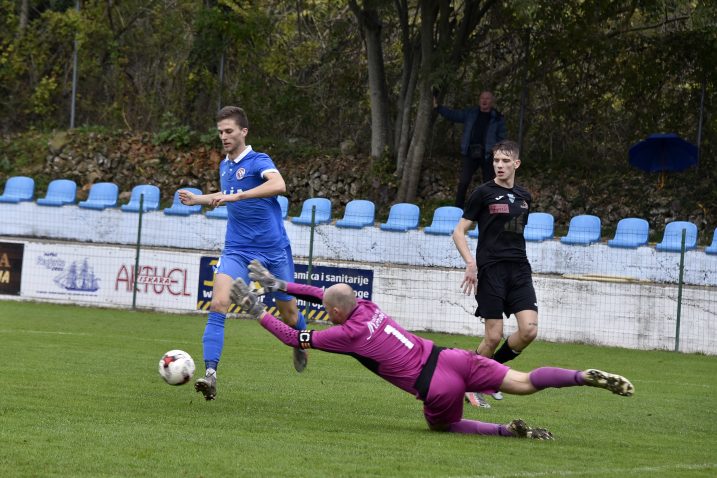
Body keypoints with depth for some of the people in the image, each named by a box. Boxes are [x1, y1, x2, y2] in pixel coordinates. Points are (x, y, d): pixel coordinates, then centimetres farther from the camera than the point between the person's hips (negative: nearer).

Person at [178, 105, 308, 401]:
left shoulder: (258, 161, -11)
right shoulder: (225, 167, 10)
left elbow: (278, 185, -35)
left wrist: (236, 196, -40)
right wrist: (199, 199, 18)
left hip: (274, 250, -4)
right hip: (237, 251, 4)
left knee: (289, 315, 9)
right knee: (218, 304, -20)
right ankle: (210, 374, -26)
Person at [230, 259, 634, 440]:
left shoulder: (347, 334, -7)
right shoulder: (365, 305, 12)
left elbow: (294, 339, 1)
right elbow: (325, 294, 30)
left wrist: (259, 312, 8)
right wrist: (279, 284, 30)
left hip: (437, 389, -6)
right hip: (452, 359, 6)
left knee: (442, 425, 21)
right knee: (523, 382, 2)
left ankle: (508, 431, -1)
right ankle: (587, 377, -19)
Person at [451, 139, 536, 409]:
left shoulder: (524, 197, 14)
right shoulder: (484, 193, -1)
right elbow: (459, 231, -2)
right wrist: (470, 262, -15)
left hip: (519, 269, 5)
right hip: (490, 270, -5)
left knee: (529, 330, -10)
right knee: (494, 336, -7)